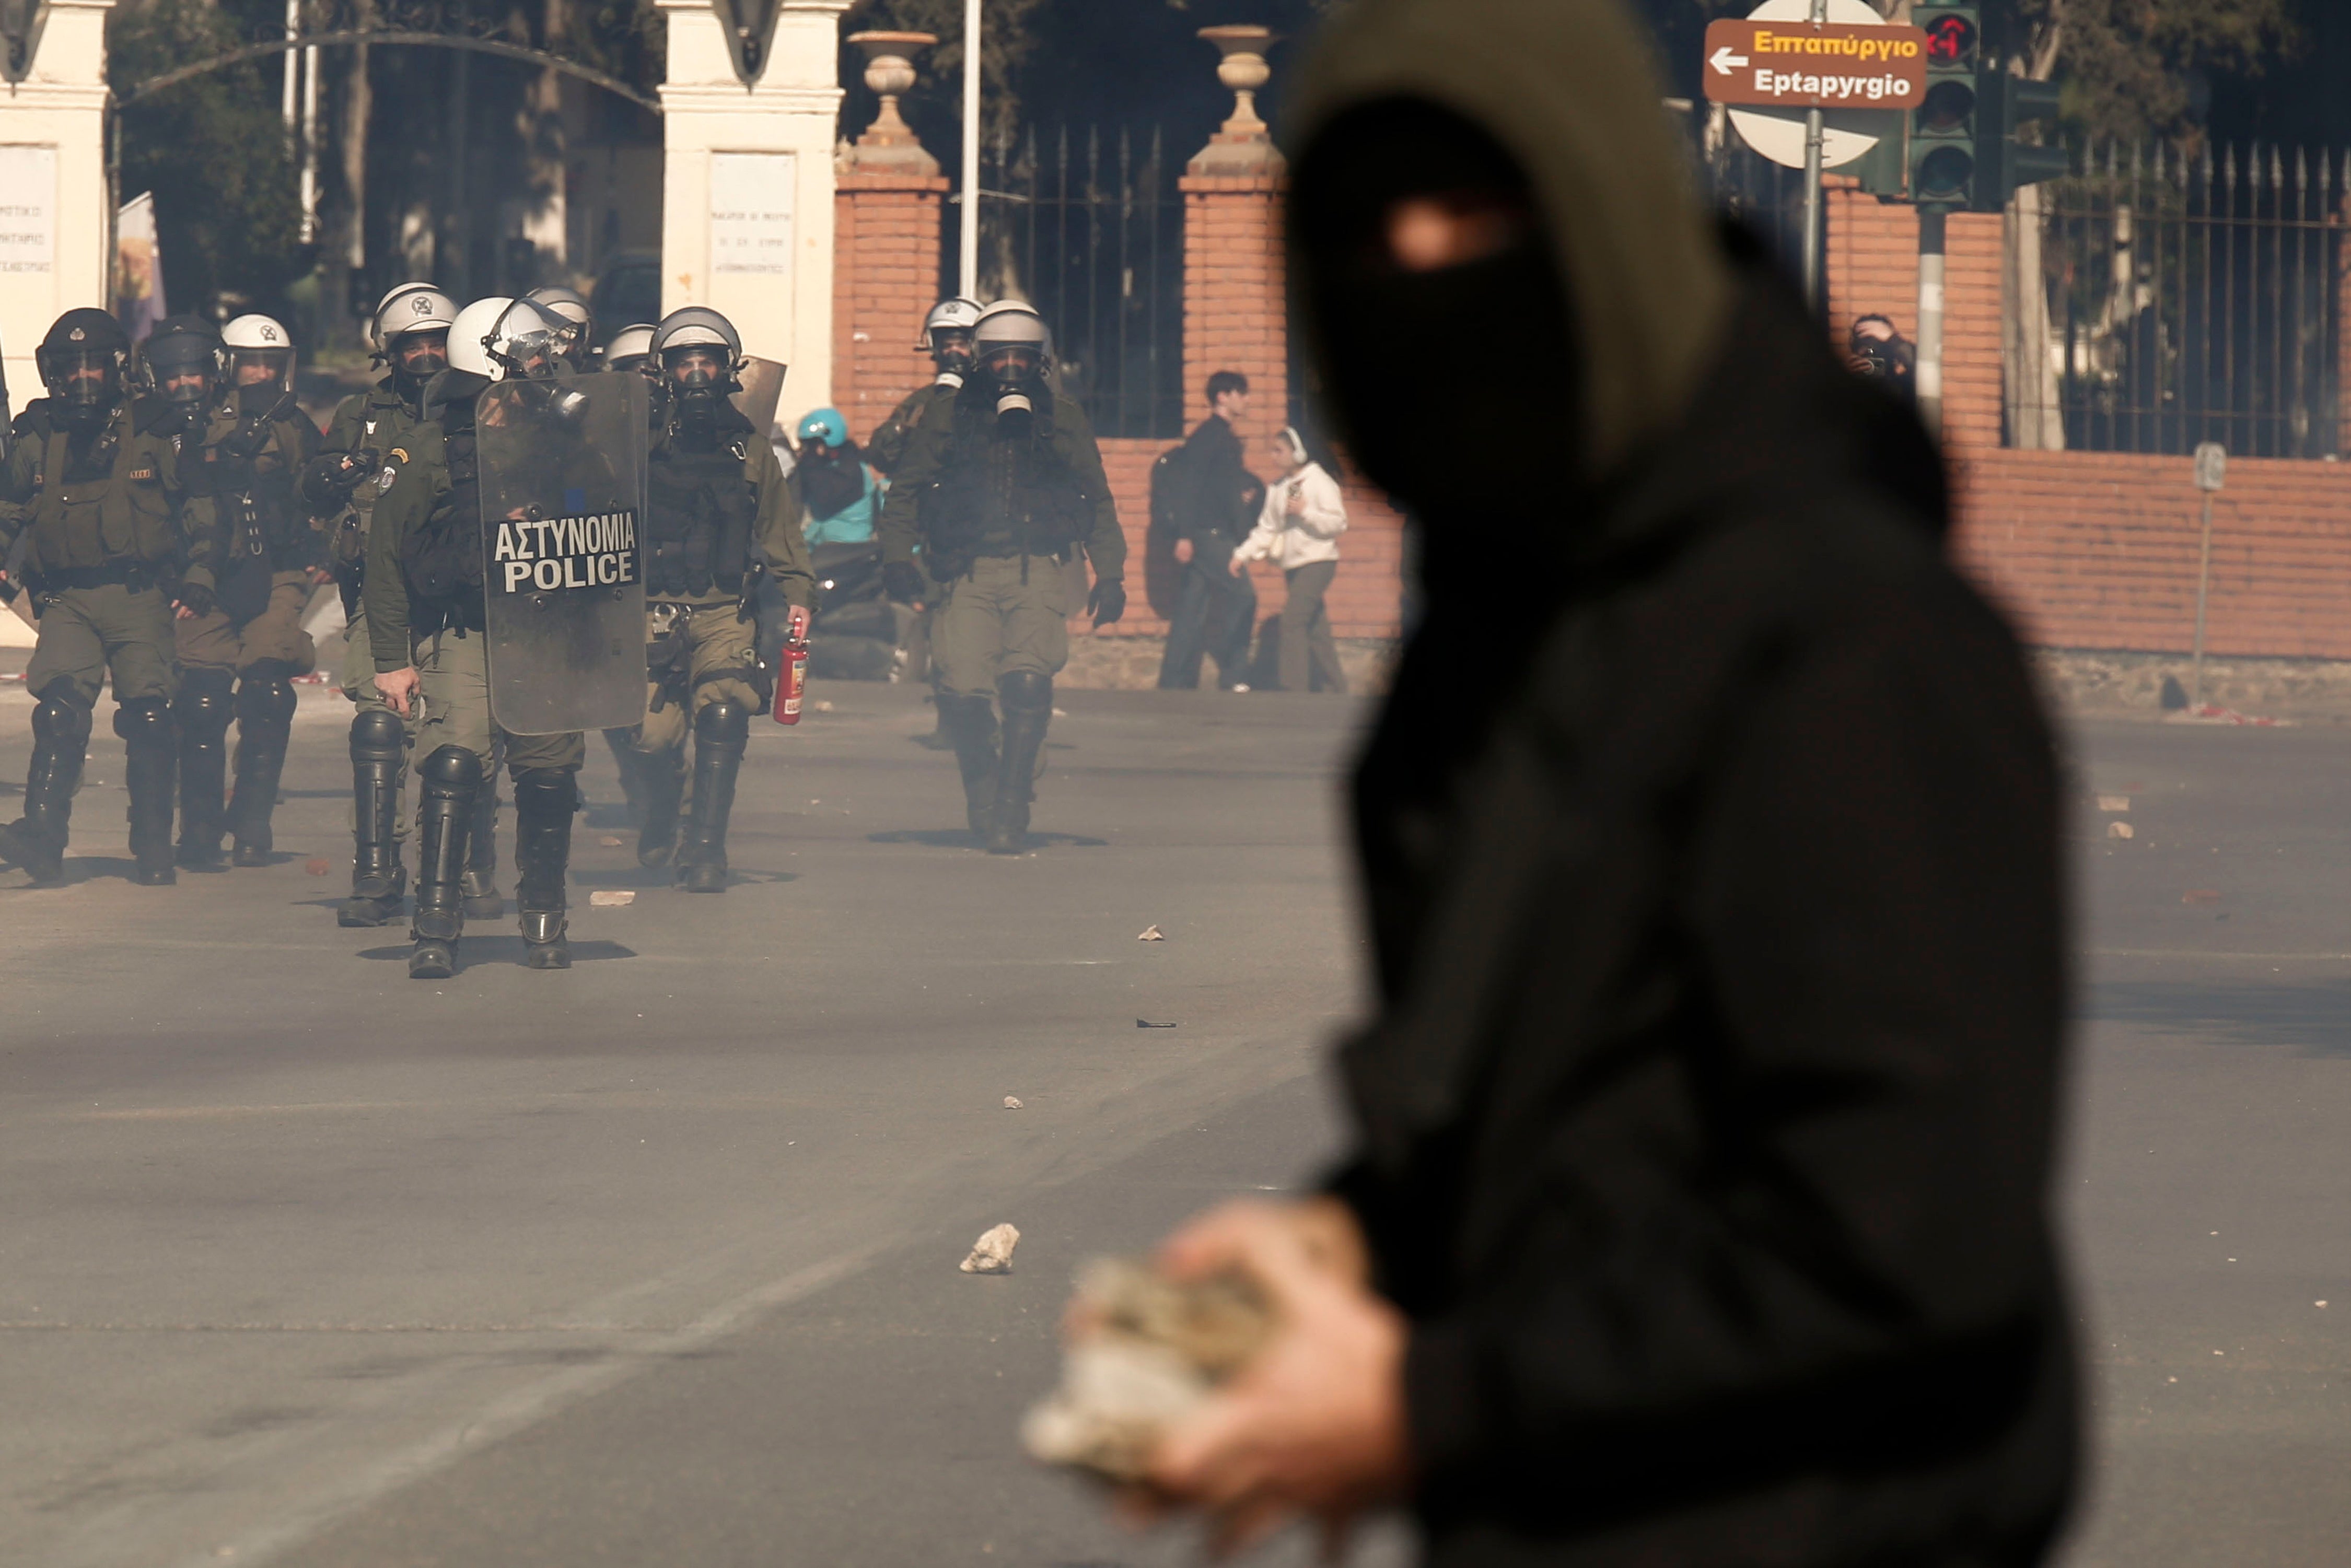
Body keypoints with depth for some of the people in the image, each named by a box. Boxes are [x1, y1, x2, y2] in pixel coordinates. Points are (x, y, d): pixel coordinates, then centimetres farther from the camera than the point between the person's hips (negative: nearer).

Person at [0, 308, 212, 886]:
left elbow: (201, 508, 12)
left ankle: (154, 848, 2)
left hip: (141, 597, -1)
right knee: (60, 711, -17)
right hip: (66, 600, 1)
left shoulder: (157, 431, 5)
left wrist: (199, 576, 3)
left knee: (148, 716, -9)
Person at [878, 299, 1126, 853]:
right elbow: (905, 491, 16)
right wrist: (897, 557, 2)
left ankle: (1012, 808, -9)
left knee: (1029, 680, -20)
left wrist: (1110, 574, 11)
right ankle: (981, 793, 14)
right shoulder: (948, 419, 13)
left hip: (1038, 572, 0)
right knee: (965, 693, -13)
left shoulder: (1064, 421, 15)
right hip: (969, 573, 0)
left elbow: (1098, 501, 20)